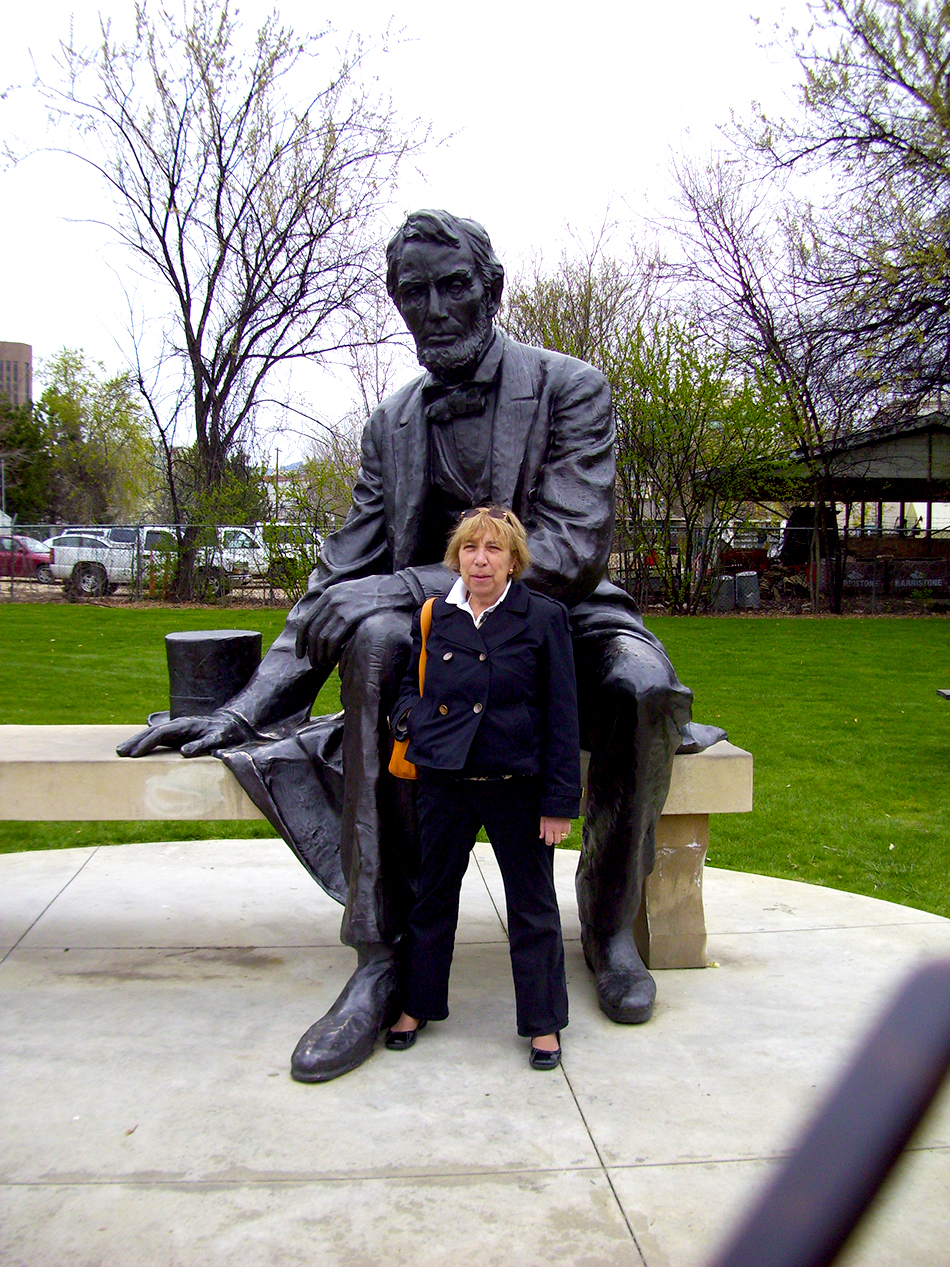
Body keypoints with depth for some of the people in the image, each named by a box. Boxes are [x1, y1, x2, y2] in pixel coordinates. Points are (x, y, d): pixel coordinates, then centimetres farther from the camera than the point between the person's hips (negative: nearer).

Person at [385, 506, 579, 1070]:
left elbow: (562, 716, -7)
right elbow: (412, 681, 20)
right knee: (433, 897, 18)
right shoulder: (434, 617, 2)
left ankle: (543, 1021, 27)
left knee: (533, 906, 9)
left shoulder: (544, 618, -8)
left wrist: (560, 802, -9)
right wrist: (409, 712, -3)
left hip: (517, 785, -3)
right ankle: (419, 1004, 38)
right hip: (444, 781, 3)